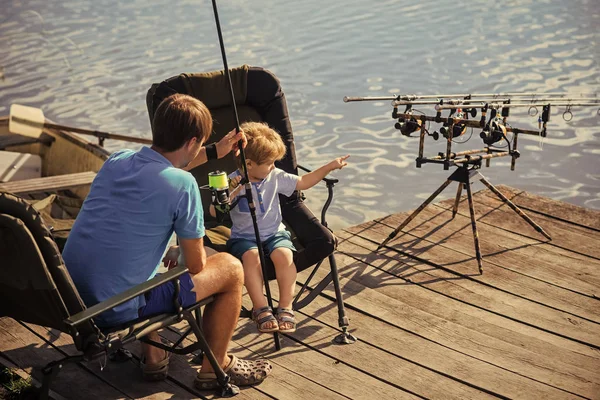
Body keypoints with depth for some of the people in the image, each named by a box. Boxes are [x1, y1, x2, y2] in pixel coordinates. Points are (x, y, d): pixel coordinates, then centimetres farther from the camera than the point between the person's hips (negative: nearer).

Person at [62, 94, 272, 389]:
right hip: (117, 310, -7)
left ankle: (152, 357, 36)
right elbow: (196, 267, -6)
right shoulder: (183, 185, -16)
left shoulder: (116, 160, 4)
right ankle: (215, 368, 24)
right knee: (231, 269, 8)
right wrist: (177, 259, 16)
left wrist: (214, 152, 36)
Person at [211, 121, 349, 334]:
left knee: (284, 254, -28)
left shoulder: (276, 177, 2)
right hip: (244, 237, -3)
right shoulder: (233, 182, -11)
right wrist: (231, 193, -35)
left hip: (274, 233, 3)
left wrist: (330, 166, 9)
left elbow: (302, 182, 14)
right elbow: (214, 211, -19)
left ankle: (286, 307, -18)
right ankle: (260, 308, -24)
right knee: (251, 256, -35)